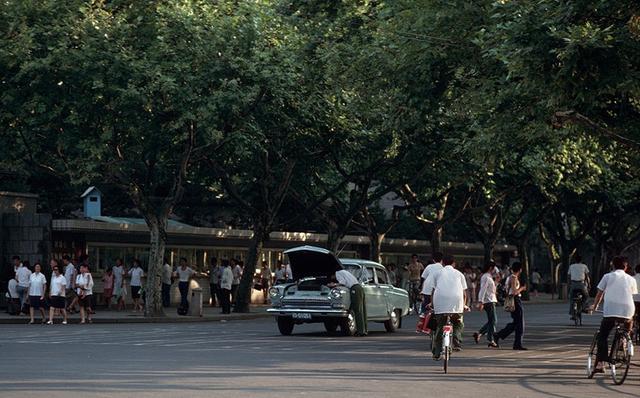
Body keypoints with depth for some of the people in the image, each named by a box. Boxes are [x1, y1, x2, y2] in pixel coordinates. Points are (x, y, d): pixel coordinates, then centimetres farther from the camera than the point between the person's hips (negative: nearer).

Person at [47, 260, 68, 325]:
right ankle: (50, 320, -13)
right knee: (52, 308, -7)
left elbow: (63, 287, -9)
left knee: (62, 309, 3)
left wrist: (60, 292, -20)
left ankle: (65, 320, 17)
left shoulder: (62, 278, -6)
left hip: (60, 295, -5)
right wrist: (50, 293, 13)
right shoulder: (53, 277, 14)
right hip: (53, 295, 5)